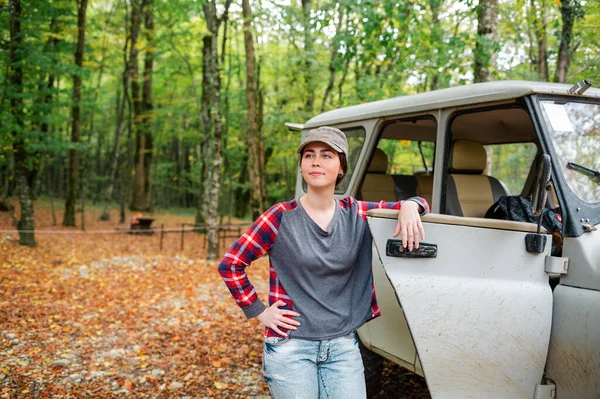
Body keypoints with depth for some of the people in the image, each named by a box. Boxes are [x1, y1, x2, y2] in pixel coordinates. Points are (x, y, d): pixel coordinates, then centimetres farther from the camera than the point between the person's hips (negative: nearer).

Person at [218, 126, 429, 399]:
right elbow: (230, 264, -3)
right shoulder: (281, 216, -9)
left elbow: (419, 204, 9)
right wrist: (258, 312, -5)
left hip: (343, 346, 3)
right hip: (291, 346, -3)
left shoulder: (356, 214, 1)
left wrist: (409, 207, -13)